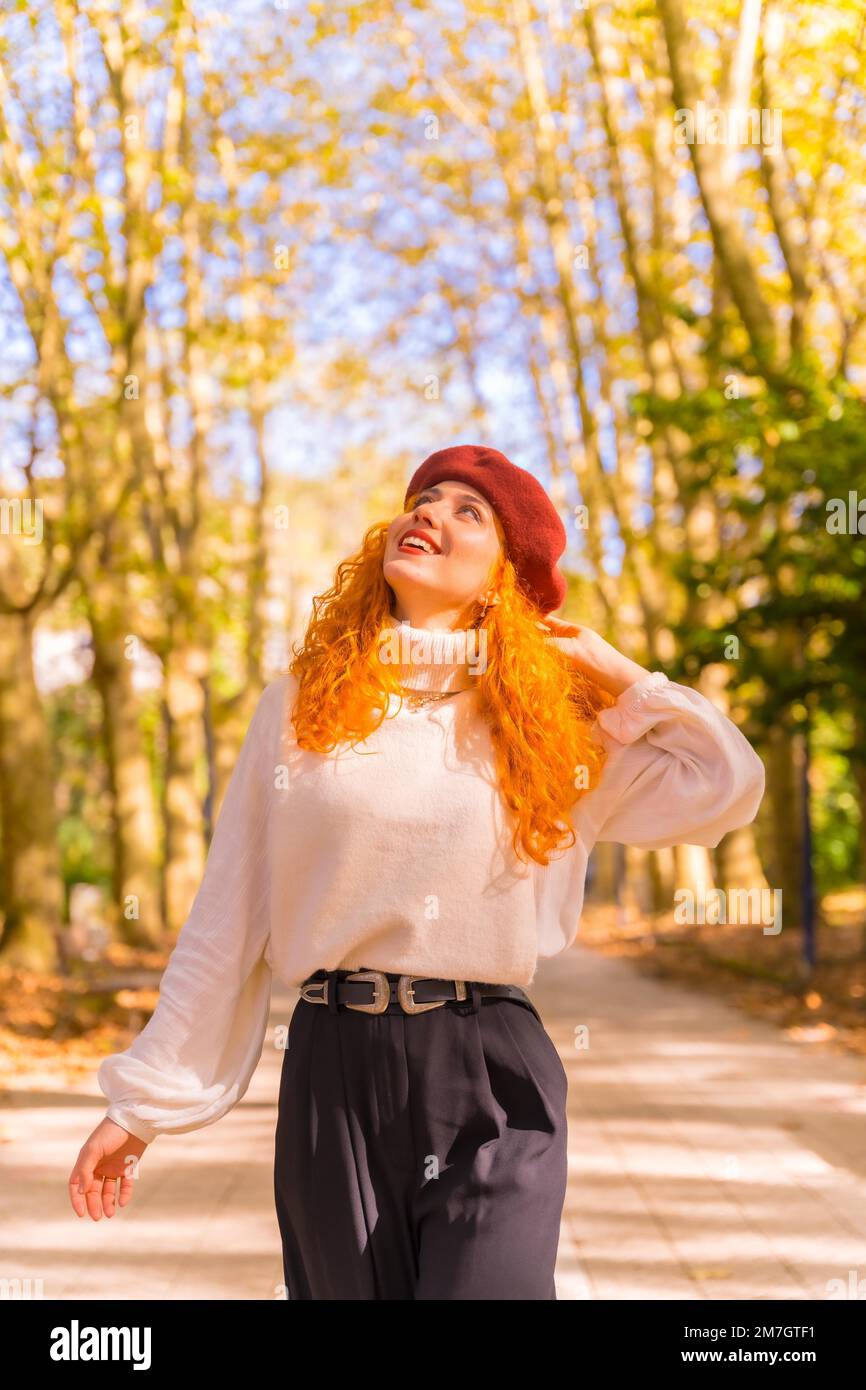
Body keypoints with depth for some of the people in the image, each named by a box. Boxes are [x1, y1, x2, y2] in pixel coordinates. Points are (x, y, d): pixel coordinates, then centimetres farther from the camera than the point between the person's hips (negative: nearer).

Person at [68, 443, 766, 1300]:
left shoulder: (550, 728, 6)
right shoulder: (302, 706, 6)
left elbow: (726, 784, -1)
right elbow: (226, 920, 8)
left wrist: (606, 667, 6)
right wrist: (143, 1101, 7)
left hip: (489, 1070, -1)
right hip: (332, 1068, 1)